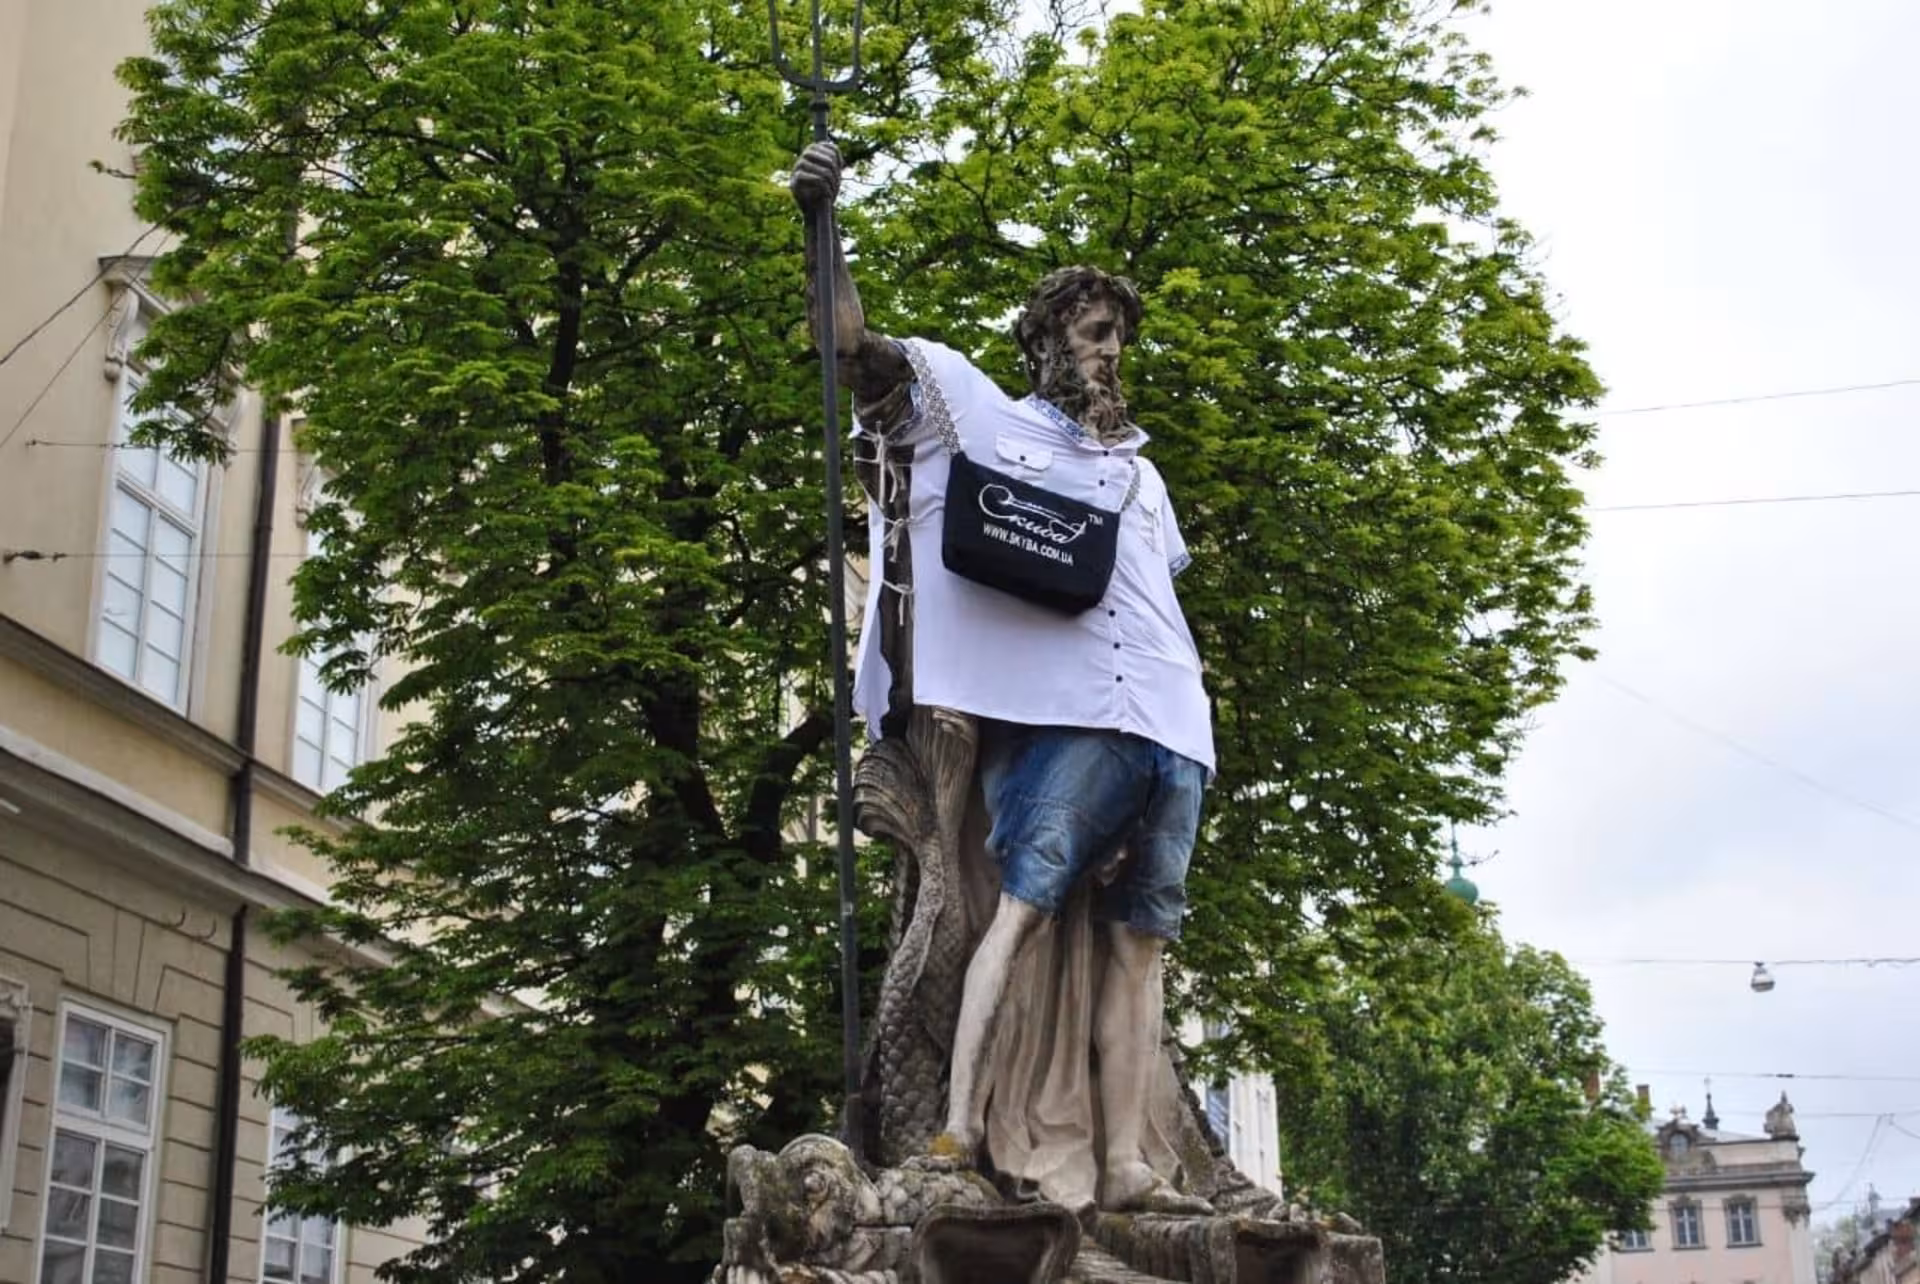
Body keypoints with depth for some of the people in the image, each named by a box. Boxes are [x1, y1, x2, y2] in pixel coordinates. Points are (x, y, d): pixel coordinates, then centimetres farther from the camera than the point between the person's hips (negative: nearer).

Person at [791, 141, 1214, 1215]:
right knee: (1027, 904, -19)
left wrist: (1193, 686, 15)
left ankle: (1126, 1168, -3)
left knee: (1140, 940, -1)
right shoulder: (977, 411, 15)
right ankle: (961, 1129, -23)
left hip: (1174, 732, 5)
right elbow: (851, 347, 8)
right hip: (1061, 713, -5)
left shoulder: (1141, 471, 32)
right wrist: (824, 223, -4)